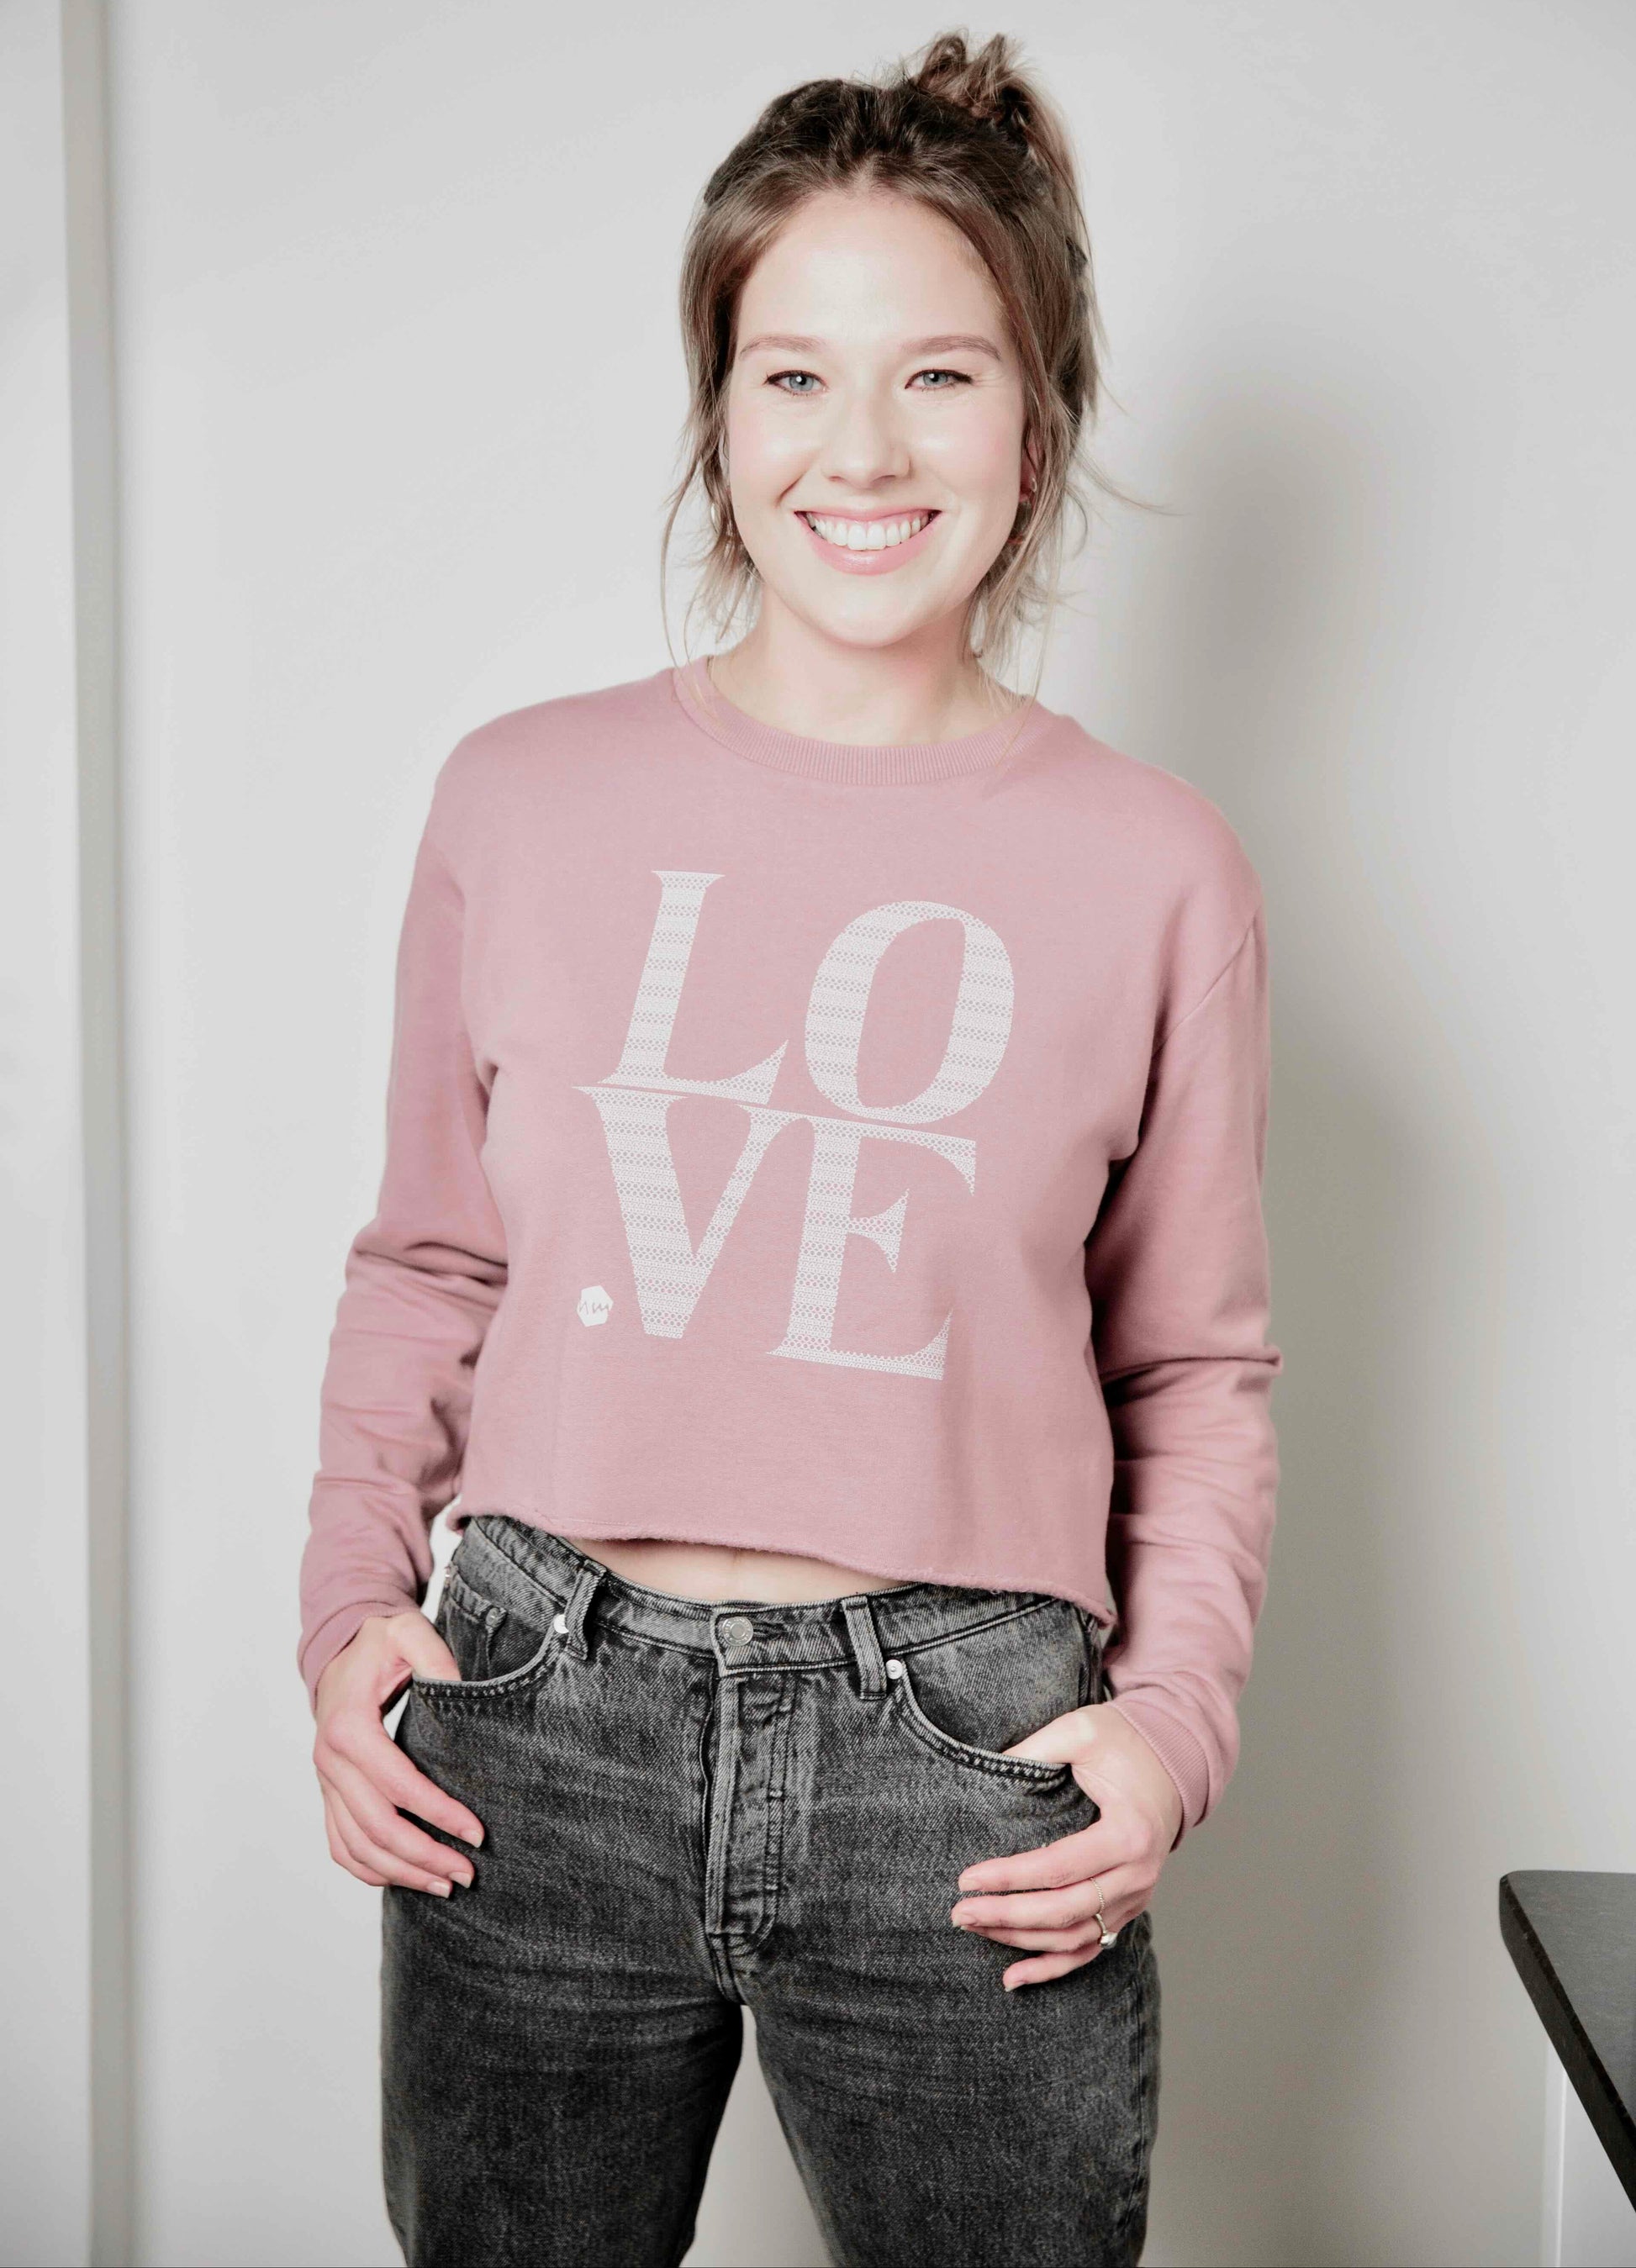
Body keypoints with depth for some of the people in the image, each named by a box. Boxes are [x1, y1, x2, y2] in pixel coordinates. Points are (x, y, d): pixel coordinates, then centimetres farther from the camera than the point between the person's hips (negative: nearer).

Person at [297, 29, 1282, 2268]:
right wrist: (351, 1600, 0)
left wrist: (1174, 1711, -5)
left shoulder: (1153, 868, 0)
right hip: (532, 1733, 1)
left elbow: (1196, 1370, 7)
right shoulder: (523, 797, 2)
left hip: (958, 1751, -1)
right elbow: (425, 1262, 11)